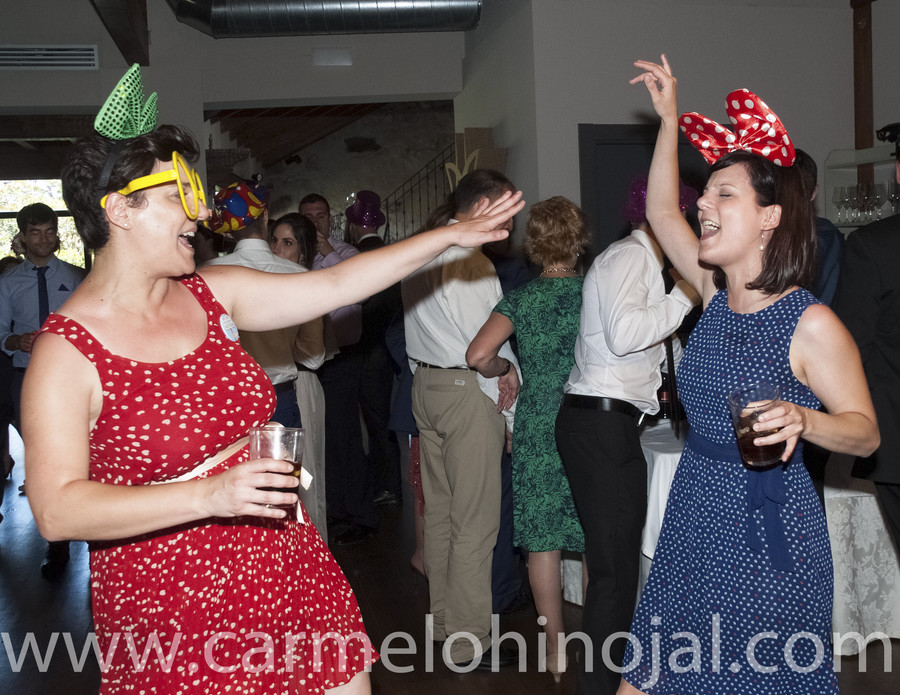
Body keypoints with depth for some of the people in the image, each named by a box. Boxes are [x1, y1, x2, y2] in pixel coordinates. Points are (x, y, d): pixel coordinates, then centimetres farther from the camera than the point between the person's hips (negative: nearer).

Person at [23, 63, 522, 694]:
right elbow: (57, 510, -20)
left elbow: (335, 286, 6)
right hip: (174, 614, -5)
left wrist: (451, 236, 7)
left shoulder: (213, 294, 3)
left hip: (290, 575, 6)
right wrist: (209, 496, -28)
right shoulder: (67, 353, -14)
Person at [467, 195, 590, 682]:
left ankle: (555, 649, 16)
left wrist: (501, 371, 6)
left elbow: (478, 355, -14)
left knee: (543, 538, 8)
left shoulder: (520, 300, -3)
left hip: (537, 428, 0)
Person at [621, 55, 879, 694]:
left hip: (768, 536, -6)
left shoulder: (812, 324, -14)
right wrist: (670, 118, 8)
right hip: (694, 522, 6)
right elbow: (662, 212, 11)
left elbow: (866, 431, -10)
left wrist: (803, 419, -29)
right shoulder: (717, 296, 4)